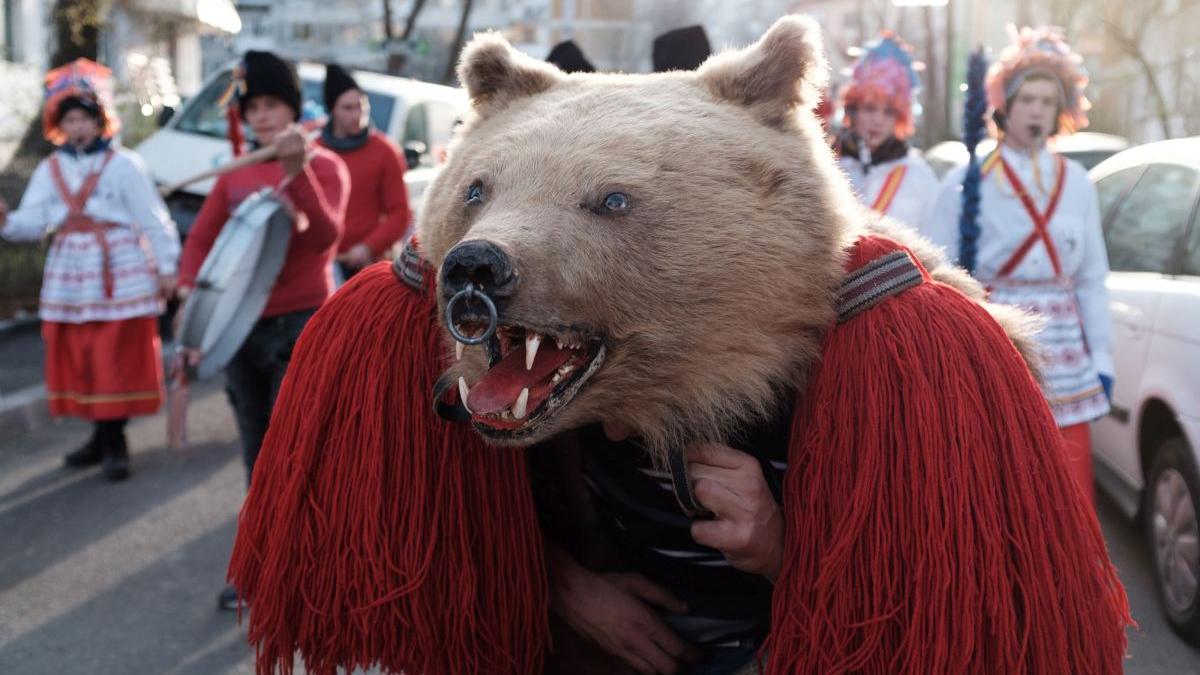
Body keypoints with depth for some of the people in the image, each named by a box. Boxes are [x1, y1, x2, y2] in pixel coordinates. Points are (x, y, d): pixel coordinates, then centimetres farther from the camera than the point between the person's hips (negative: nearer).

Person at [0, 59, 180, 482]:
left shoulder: (123, 165, -2)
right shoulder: (49, 170, 10)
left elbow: (153, 220, -2)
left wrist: (166, 268, -5)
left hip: (119, 275, -5)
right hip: (70, 276, 5)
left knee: (118, 361, -5)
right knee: (79, 361, 8)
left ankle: (114, 443, 3)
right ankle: (102, 438, 21)